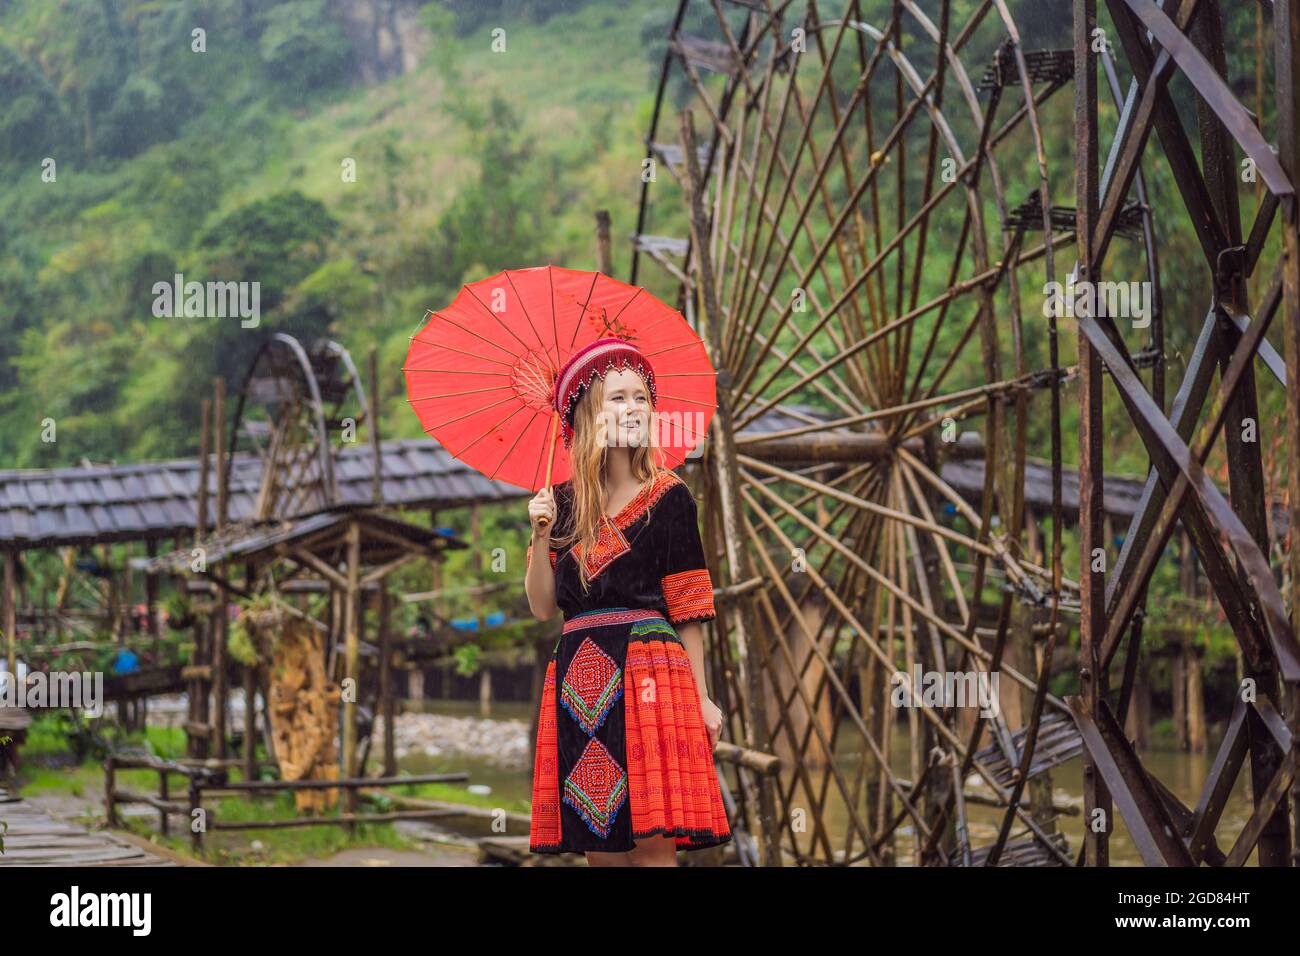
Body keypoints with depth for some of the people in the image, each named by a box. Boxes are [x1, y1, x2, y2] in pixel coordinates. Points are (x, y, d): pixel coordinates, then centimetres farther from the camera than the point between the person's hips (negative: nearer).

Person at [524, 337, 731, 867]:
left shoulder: (668, 496, 3)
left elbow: (686, 609, 3)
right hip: (580, 680, 3)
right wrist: (541, 535, -7)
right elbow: (542, 606, 6)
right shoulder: (563, 502, 10)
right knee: (600, 850, 2)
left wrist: (701, 697, -1)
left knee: (651, 843, -9)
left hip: (648, 672, -3)